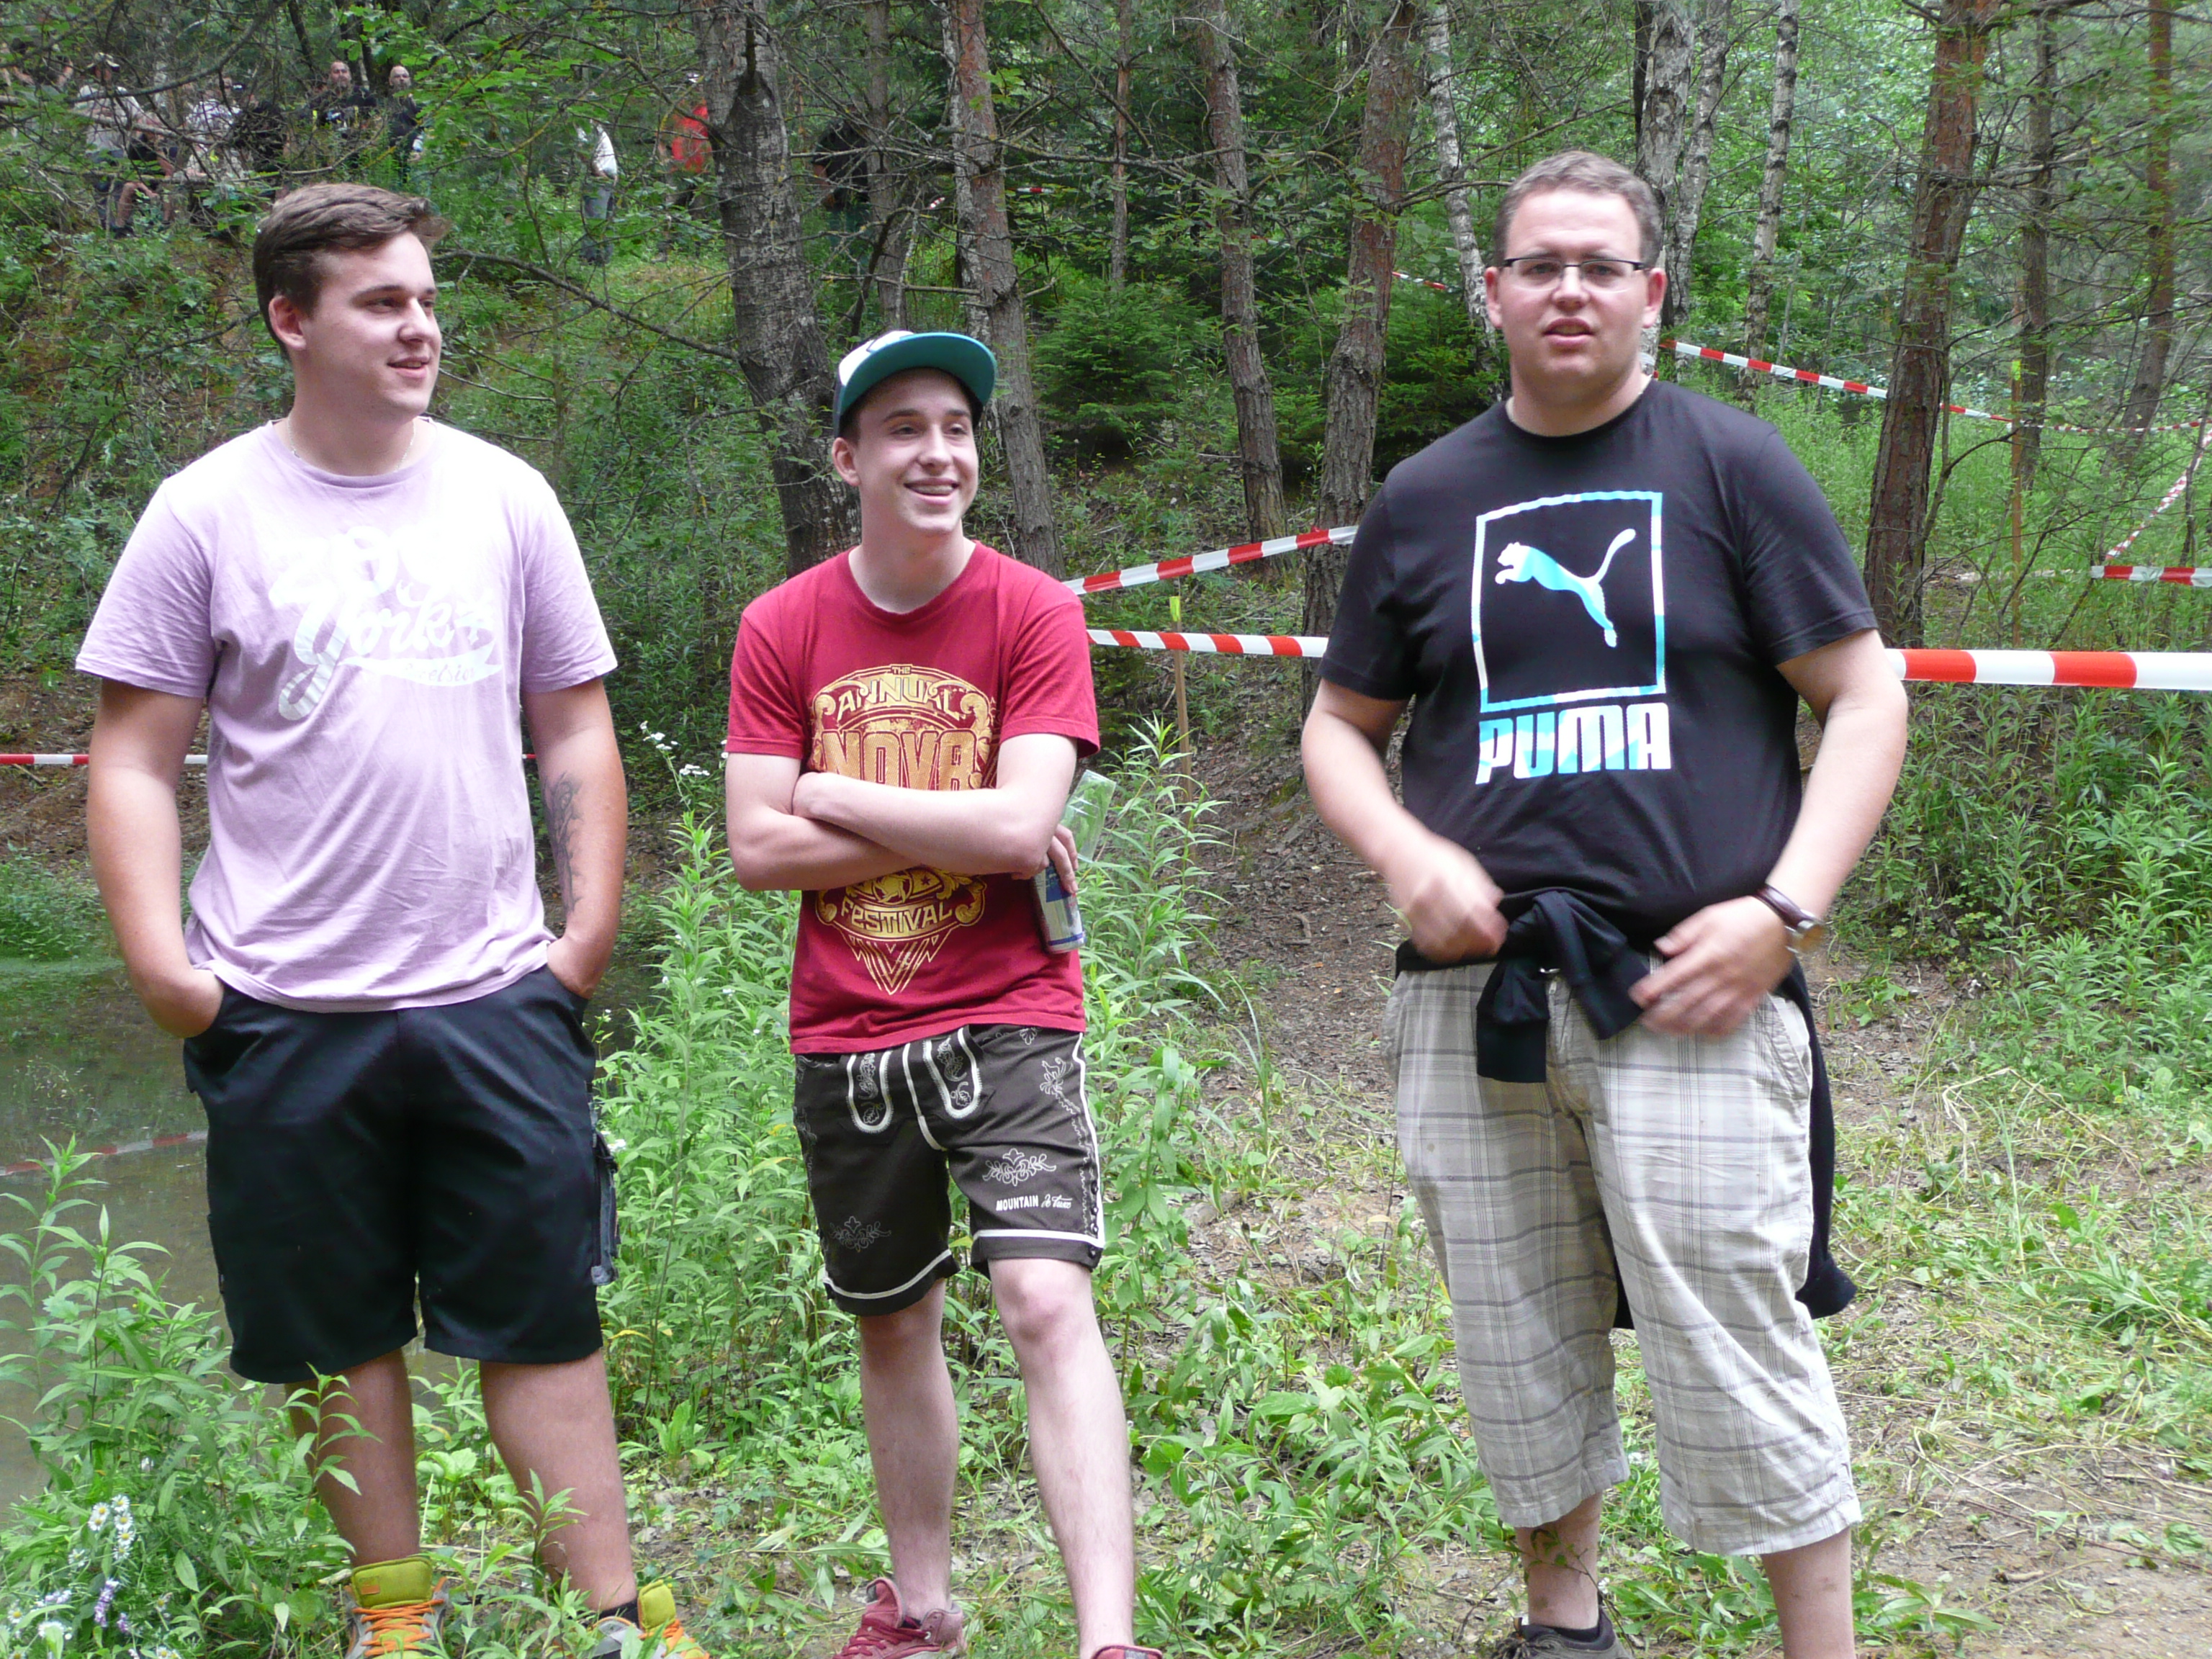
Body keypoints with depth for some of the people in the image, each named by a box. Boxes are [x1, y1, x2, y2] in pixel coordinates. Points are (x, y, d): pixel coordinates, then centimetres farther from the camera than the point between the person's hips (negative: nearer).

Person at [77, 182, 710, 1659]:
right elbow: (134, 762, 1)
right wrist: (161, 960, -10)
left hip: (498, 997, 1)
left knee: (547, 1316, 5)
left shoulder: (504, 497, 7)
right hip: (289, 1011, -1)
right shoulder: (209, 514, 0)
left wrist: (590, 929, 4)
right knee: (339, 1335, 9)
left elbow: (576, 731, 12)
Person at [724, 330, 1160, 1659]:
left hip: (1008, 1018, -3)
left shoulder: (1036, 614, -6)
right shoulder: (782, 629, 1)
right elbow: (757, 849, -6)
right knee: (894, 1323, 15)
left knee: (1048, 1301, -17)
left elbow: (1020, 824, -17)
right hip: (846, 1039, 3)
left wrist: (830, 794, -9)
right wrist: (959, 831, -11)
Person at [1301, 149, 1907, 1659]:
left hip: (1688, 992, -3)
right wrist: (1409, 858, -3)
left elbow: (1866, 699, 2)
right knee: (1519, 1350, 13)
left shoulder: (1733, 465, 3)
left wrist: (1782, 912, -10)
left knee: (1737, 1352, -4)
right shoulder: (1428, 499, 11)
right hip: (1474, 1002, 4)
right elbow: (1342, 727, 17)